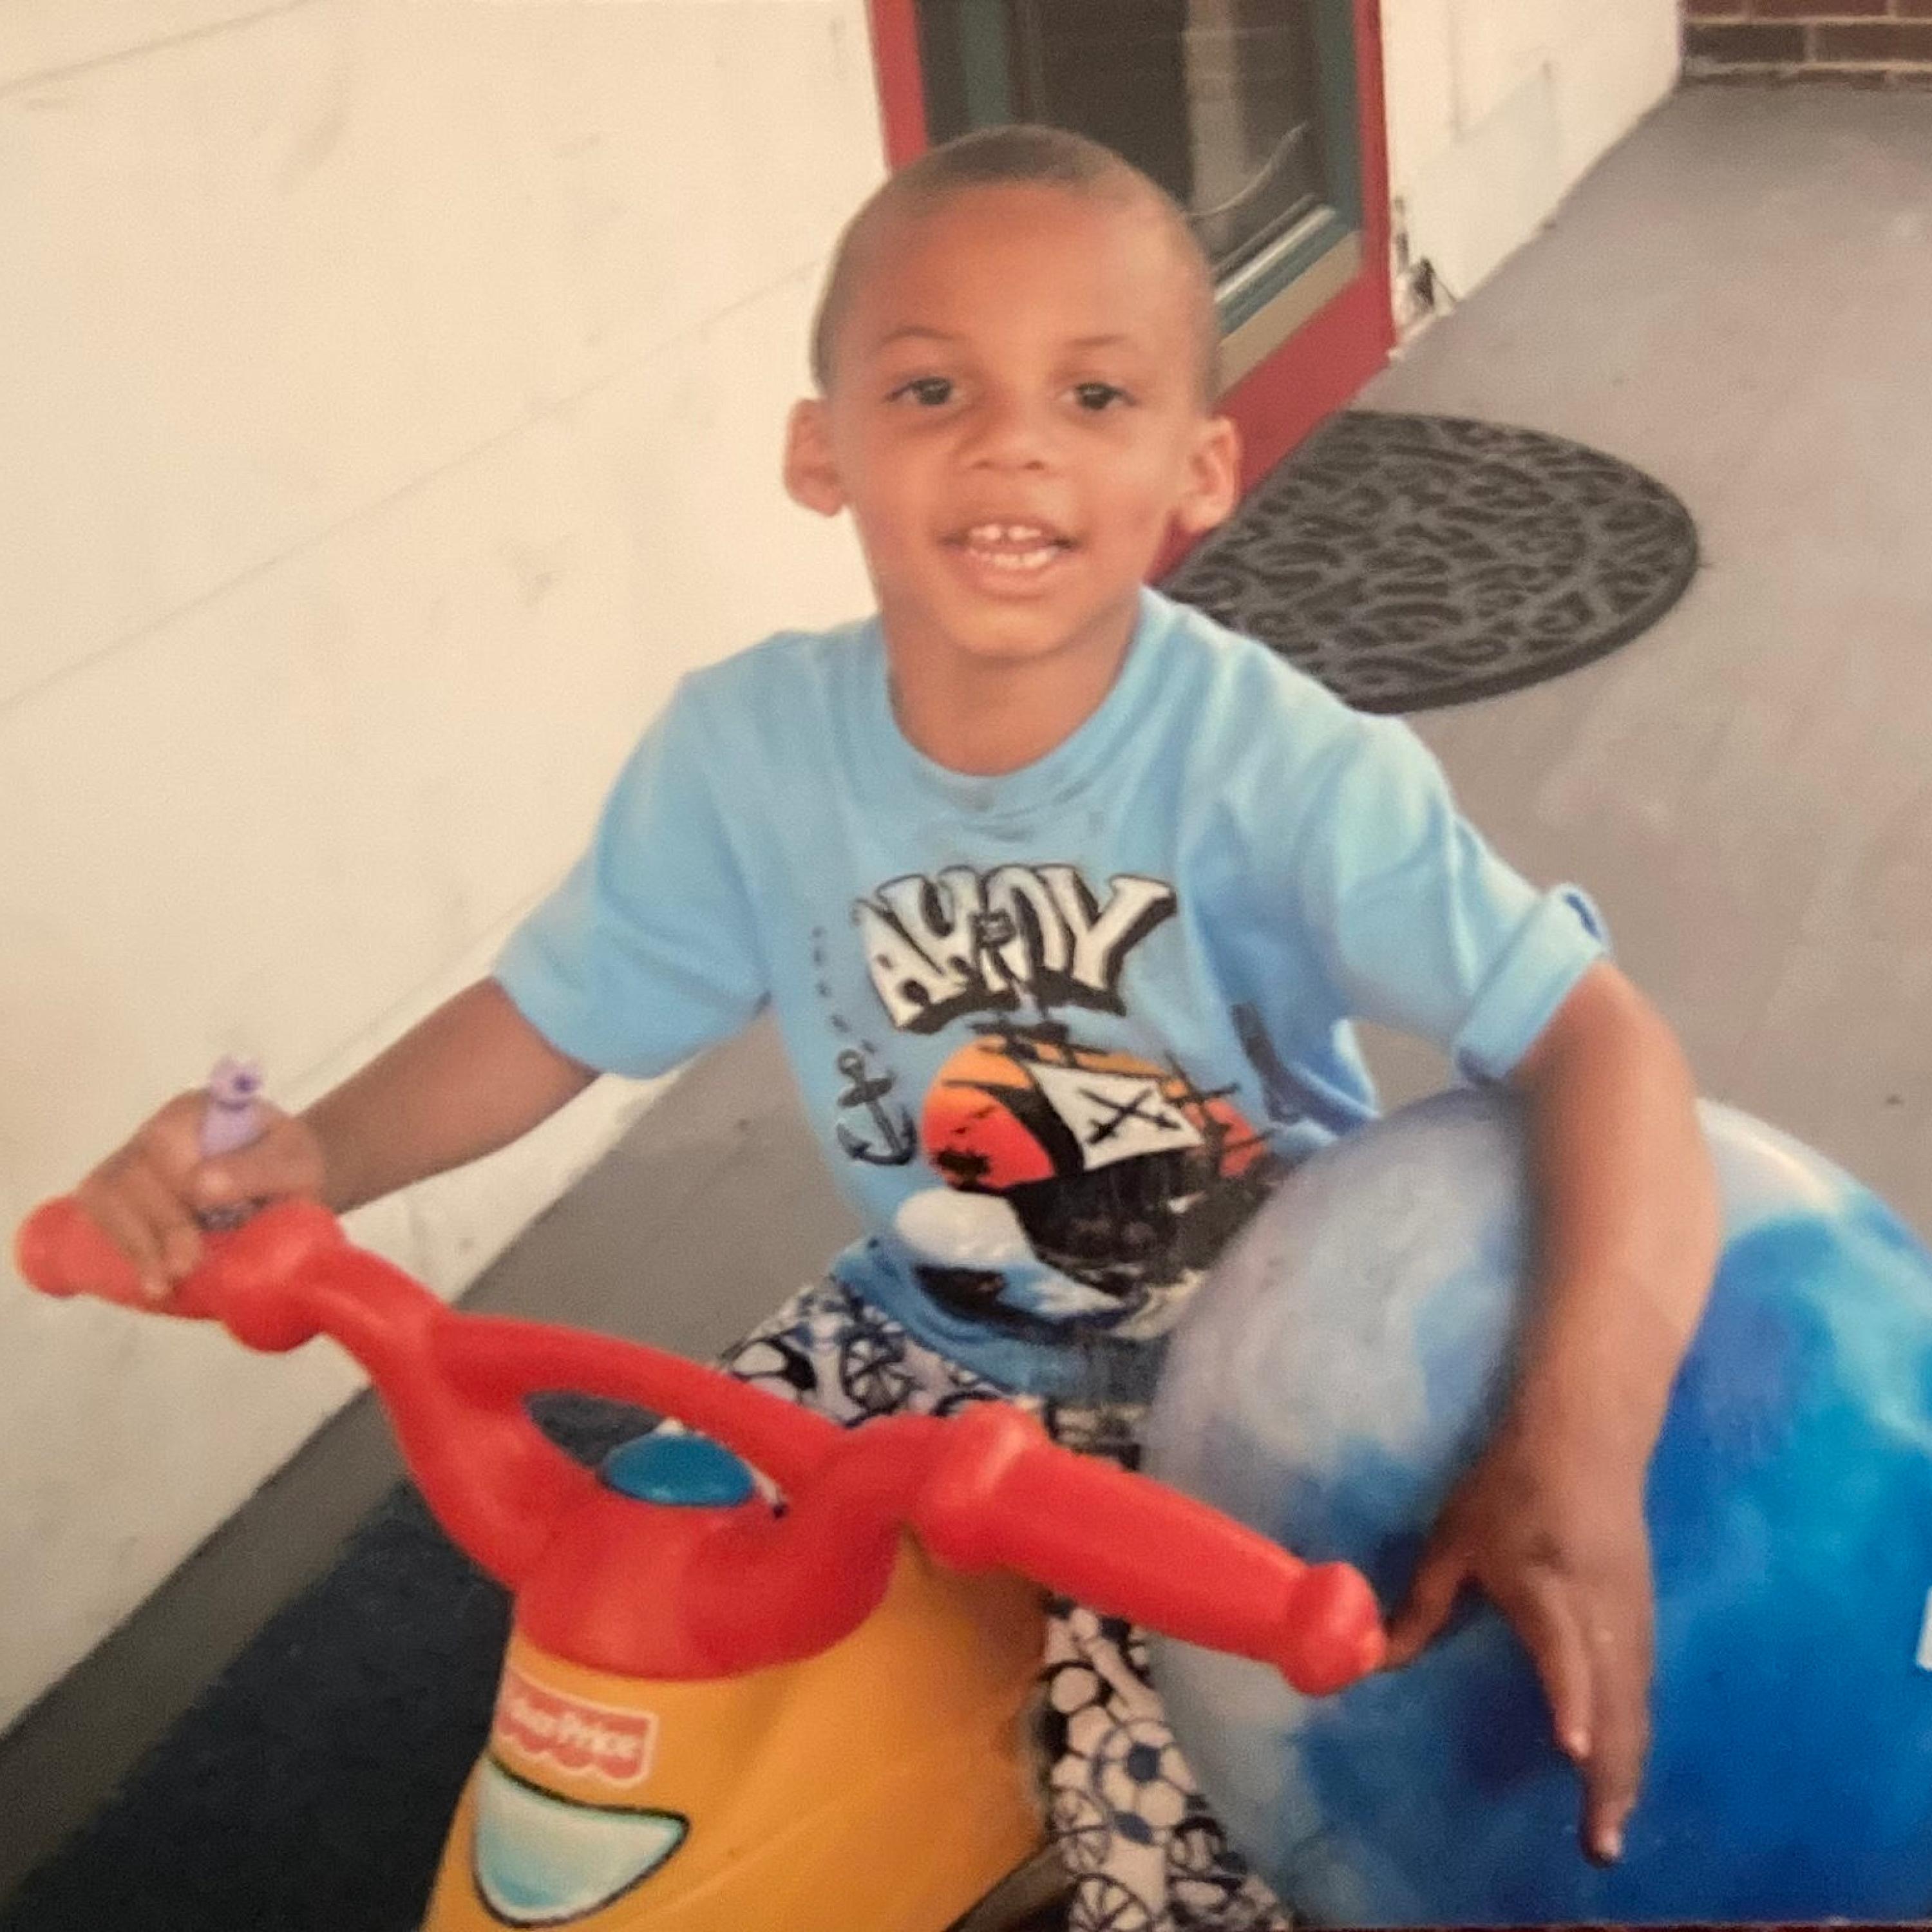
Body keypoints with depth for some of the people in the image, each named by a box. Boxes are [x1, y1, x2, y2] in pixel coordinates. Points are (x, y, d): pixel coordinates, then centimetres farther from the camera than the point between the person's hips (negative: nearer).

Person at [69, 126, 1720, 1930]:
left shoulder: (1275, 763, -27)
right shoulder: (745, 745, -16)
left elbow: (1596, 1035, -31)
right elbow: (553, 1014, -5)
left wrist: (1577, 1445, -47)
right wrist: (307, 1155, -24)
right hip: (928, 1333, 4)